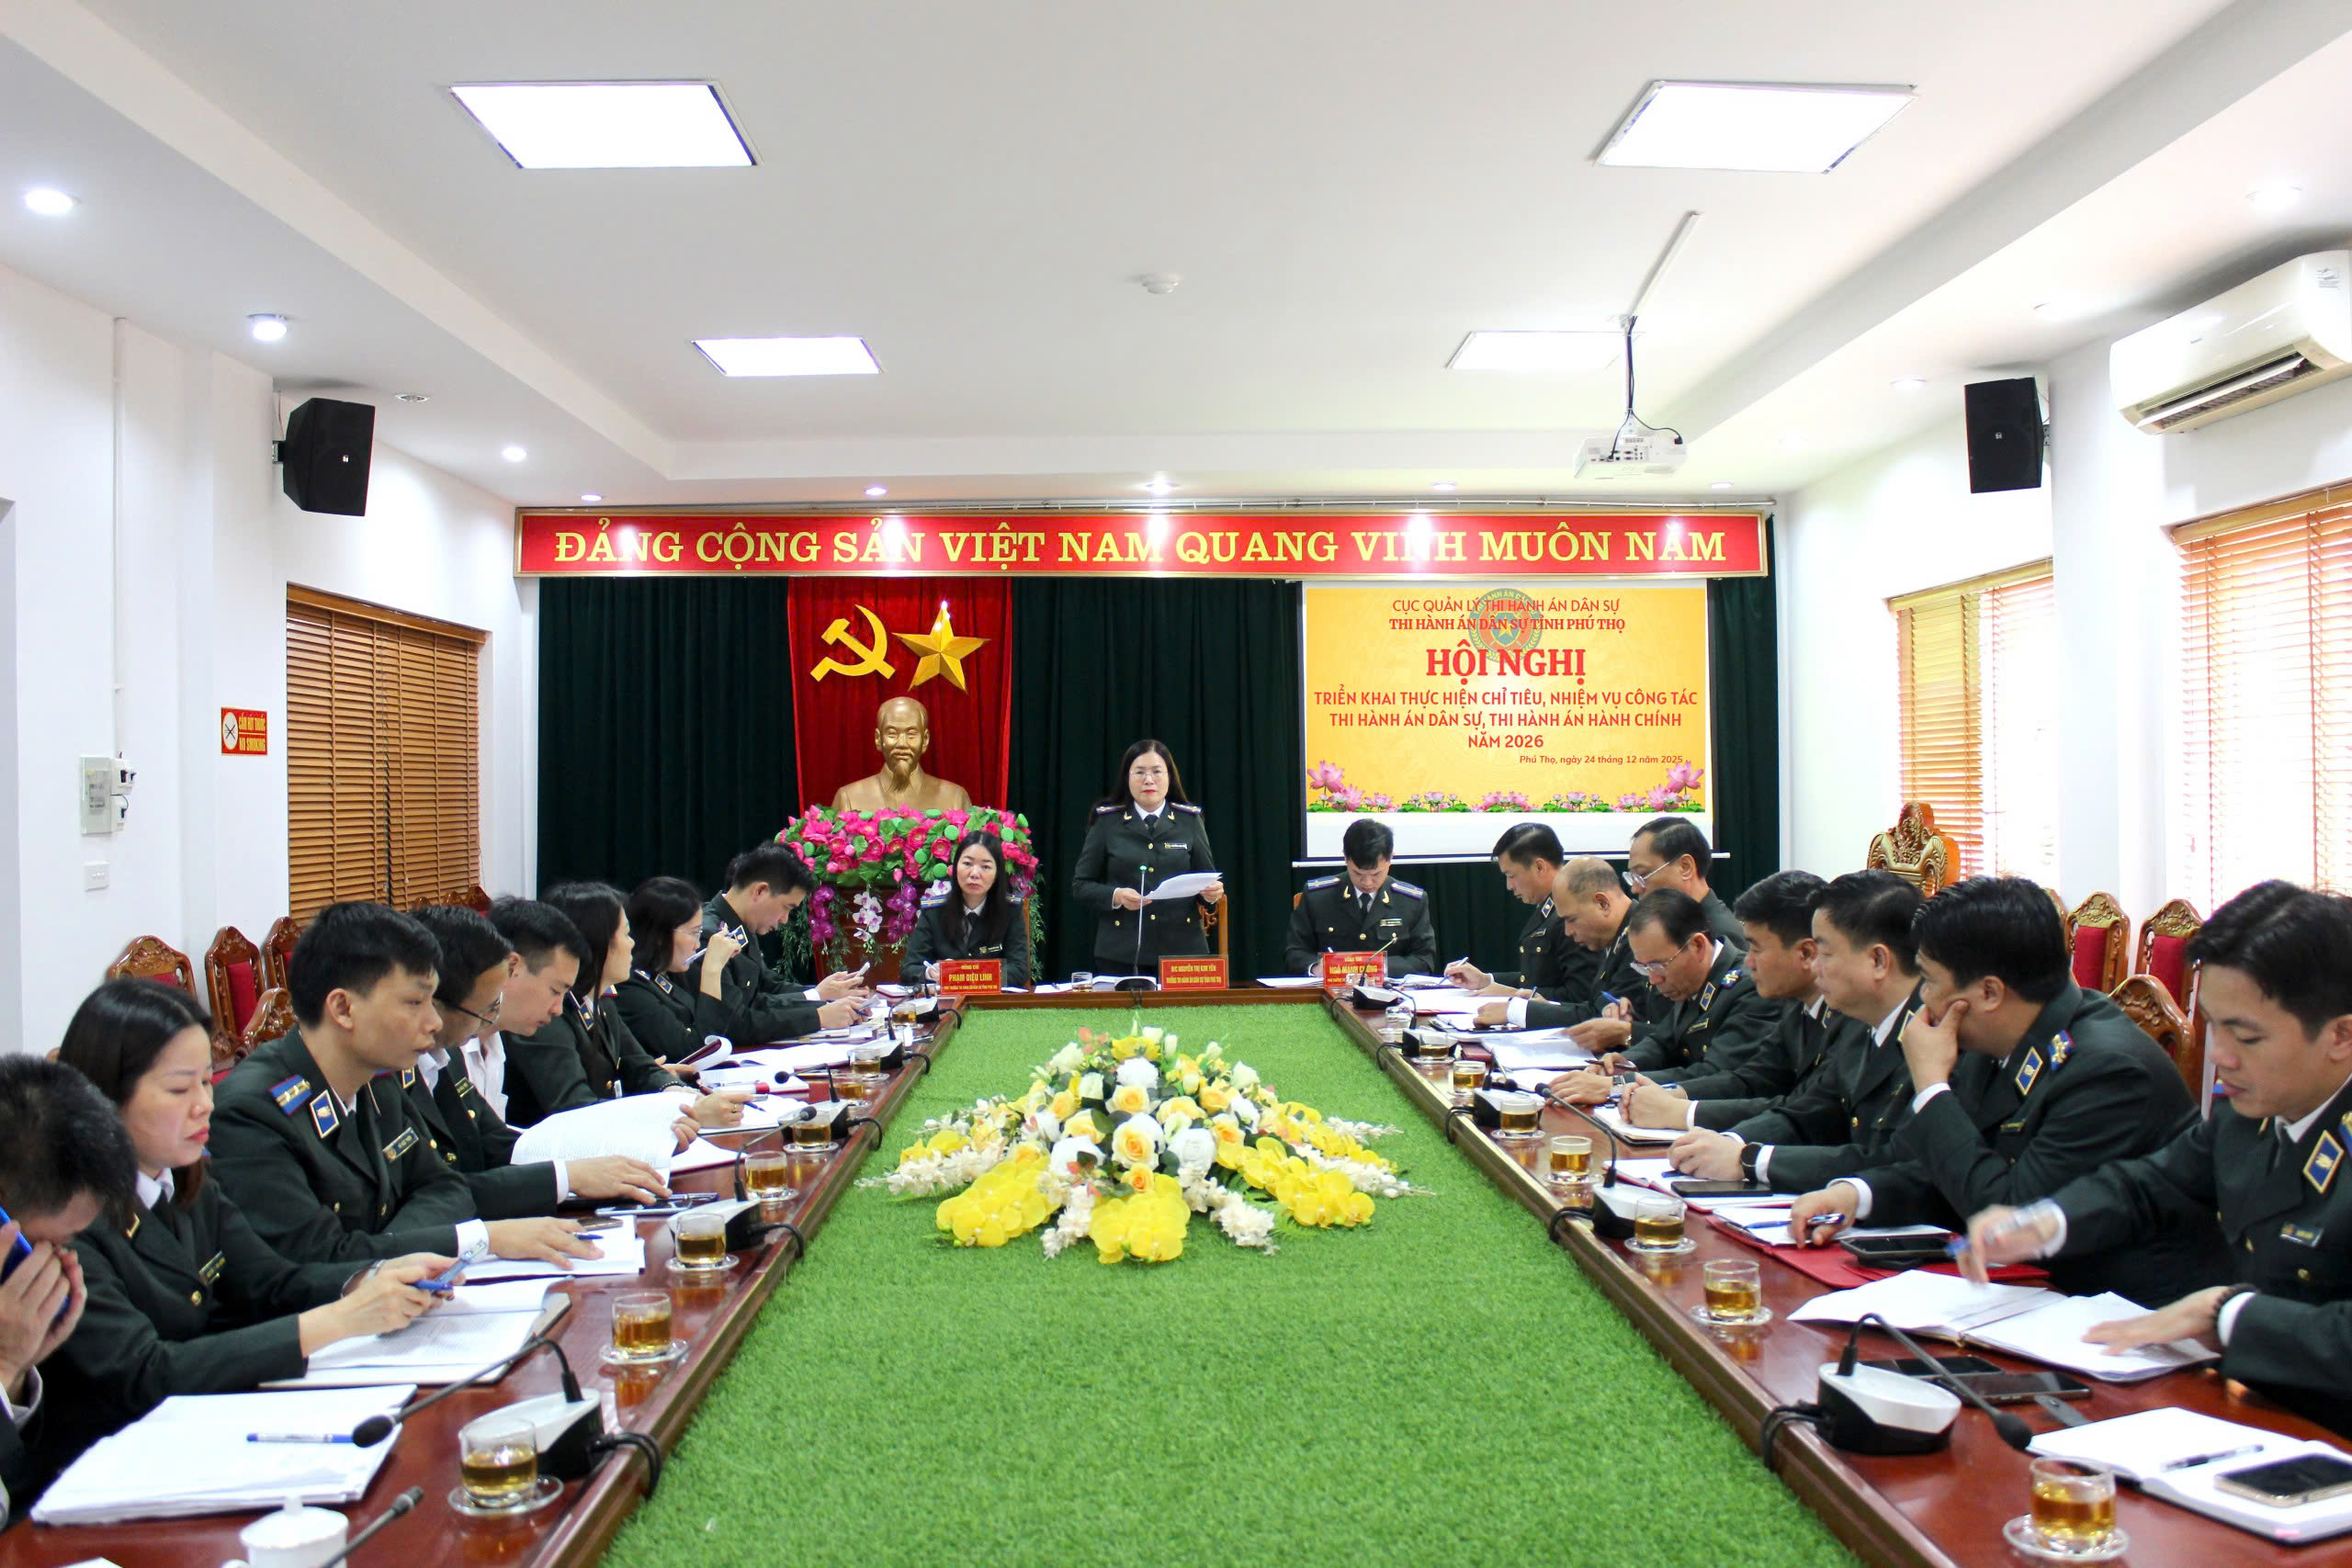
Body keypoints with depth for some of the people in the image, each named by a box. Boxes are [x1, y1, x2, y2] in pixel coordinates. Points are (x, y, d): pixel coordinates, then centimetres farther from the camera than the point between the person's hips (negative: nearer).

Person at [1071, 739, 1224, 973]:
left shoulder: (1190, 820, 7)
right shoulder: (1107, 822, 3)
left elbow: (1208, 879, 10)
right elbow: (1080, 885, 3)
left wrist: (1212, 892, -13)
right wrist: (1115, 896, -15)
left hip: (1182, 948, 1)